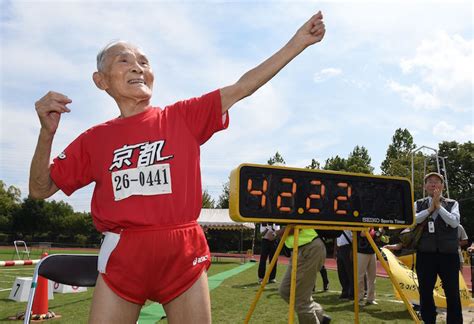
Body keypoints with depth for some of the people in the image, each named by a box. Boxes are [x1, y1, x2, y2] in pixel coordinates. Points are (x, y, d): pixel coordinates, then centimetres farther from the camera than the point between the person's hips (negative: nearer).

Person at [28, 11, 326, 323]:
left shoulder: (184, 117, 3)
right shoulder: (94, 139, 7)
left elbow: (243, 87, 0)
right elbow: (40, 189, 10)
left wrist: (298, 42, -3)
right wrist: (47, 133, -6)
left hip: (185, 253, 0)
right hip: (122, 255, 1)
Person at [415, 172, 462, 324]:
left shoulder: (452, 204, 6)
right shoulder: (418, 204, 8)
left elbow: (454, 222, -10)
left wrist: (438, 205, -10)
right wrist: (430, 208, -10)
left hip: (448, 254, -1)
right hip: (425, 254, 1)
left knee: (453, 293, 2)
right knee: (425, 293, 7)